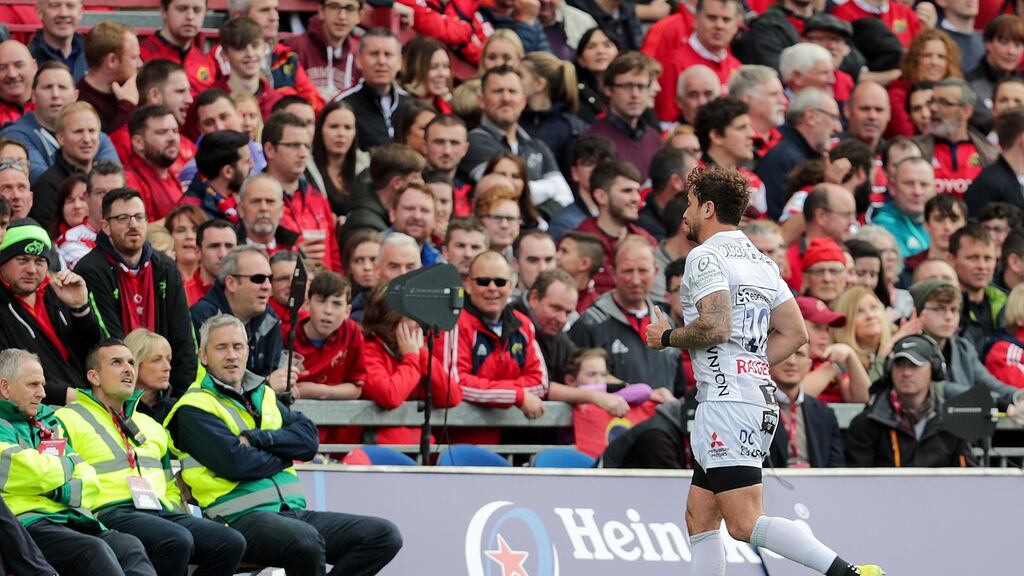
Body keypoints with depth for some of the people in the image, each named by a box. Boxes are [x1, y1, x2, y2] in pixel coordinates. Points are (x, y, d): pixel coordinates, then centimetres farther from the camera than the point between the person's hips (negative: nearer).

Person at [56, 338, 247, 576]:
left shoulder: (151, 426, 29)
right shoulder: (69, 420, 6)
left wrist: (179, 517, 12)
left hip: (161, 512, 7)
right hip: (110, 513, -7)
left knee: (231, 542, -17)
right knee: (176, 541, -35)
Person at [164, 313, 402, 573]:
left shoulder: (263, 395, 22)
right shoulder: (194, 409, 0)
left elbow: (309, 438, 8)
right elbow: (235, 463, -14)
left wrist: (256, 439, -7)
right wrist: (285, 454, 2)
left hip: (292, 510, 7)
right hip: (240, 518, -7)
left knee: (384, 535, -8)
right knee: (305, 539, -39)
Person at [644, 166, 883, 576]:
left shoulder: (705, 257, -7)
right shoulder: (761, 262, 19)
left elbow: (716, 326, -20)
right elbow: (795, 334, 18)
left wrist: (667, 337, -4)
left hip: (726, 400, -10)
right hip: (760, 396, 10)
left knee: (745, 523, -15)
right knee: (699, 515, 14)